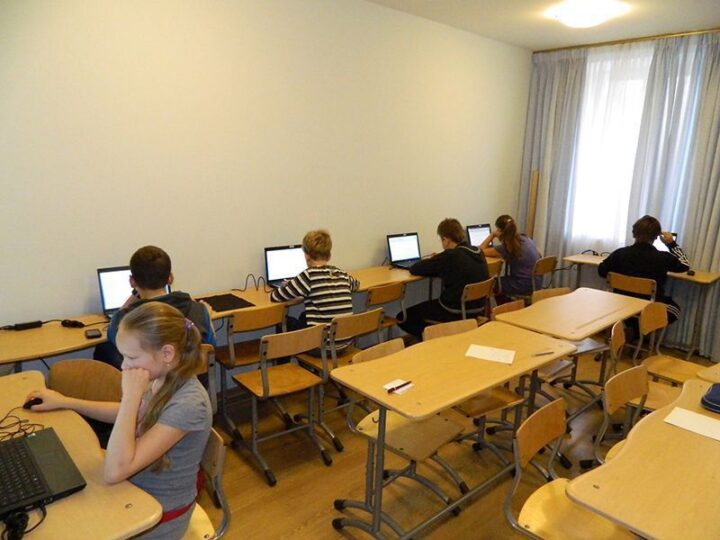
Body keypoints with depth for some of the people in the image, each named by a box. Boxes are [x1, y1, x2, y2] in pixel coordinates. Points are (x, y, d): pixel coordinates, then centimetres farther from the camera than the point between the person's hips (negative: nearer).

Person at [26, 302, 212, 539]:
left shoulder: (188, 403, -33)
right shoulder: (163, 378, -10)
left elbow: (114, 472, -32)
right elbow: (128, 414, 13)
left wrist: (131, 395, -33)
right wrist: (65, 401, 9)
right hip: (136, 487, 6)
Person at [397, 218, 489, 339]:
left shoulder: (450, 256, -21)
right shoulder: (478, 252, 1)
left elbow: (414, 269, -12)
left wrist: (428, 261, 9)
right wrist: (437, 261, 16)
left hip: (455, 312, -8)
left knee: (403, 318, 2)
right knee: (425, 306, 34)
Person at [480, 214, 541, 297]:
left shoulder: (506, 247, -19)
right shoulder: (526, 238, 1)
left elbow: (481, 251, -10)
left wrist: (492, 234, -5)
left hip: (525, 287, -7)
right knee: (497, 280, 25)